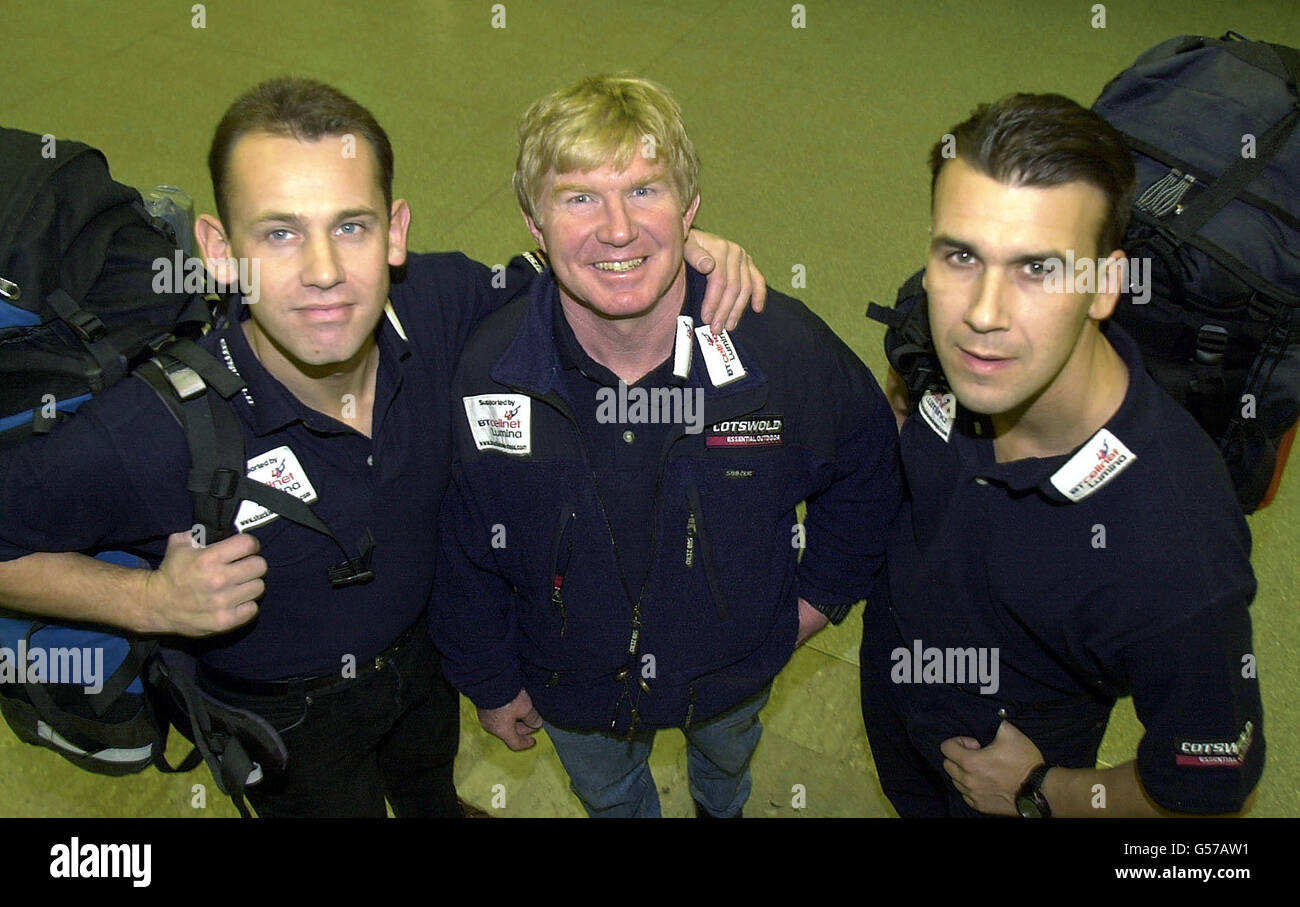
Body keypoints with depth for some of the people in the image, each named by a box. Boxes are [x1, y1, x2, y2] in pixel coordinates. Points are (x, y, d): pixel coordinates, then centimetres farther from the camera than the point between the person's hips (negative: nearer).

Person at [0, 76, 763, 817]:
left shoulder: (441, 303, -28)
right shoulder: (143, 438, -40)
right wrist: (148, 601, -36)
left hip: (426, 644, 4)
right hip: (286, 715, -4)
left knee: (430, 777, 37)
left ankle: (438, 808, 72)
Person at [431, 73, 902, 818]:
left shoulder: (789, 348, -30)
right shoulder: (485, 372, -29)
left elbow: (866, 469, -7)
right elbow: (467, 554, -12)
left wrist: (823, 590, -2)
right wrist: (490, 680, 0)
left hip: (733, 667, 1)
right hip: (572, 685, 0)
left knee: (727, 758, 36)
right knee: (608, 793, 32)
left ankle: (722, 807, 73)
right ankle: (634, 812, 69)